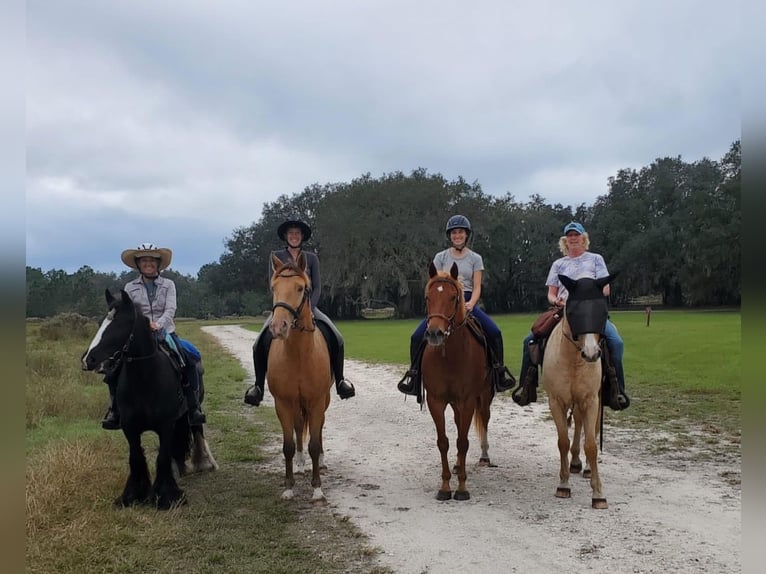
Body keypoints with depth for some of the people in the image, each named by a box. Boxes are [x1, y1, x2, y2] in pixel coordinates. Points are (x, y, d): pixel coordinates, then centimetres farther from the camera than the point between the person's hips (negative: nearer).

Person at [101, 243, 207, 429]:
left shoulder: (168, 285, 6)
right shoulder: (130, 287, 9)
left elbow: (170, 310, -6)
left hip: (165, 331, -1)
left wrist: (158, 325, -25)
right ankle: (115, 409, 1)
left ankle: (193, 407, -7)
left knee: (189, 363, -20)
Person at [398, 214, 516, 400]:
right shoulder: (441, 257, 8)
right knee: (417, 336, -18)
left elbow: (477, 287, 0)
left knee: (494, 332, -22)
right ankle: (414, 372, 0)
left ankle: (499, 370, -2)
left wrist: (471, 304, -19)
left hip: (468, 303, 0)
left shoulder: (475, 258, 7)